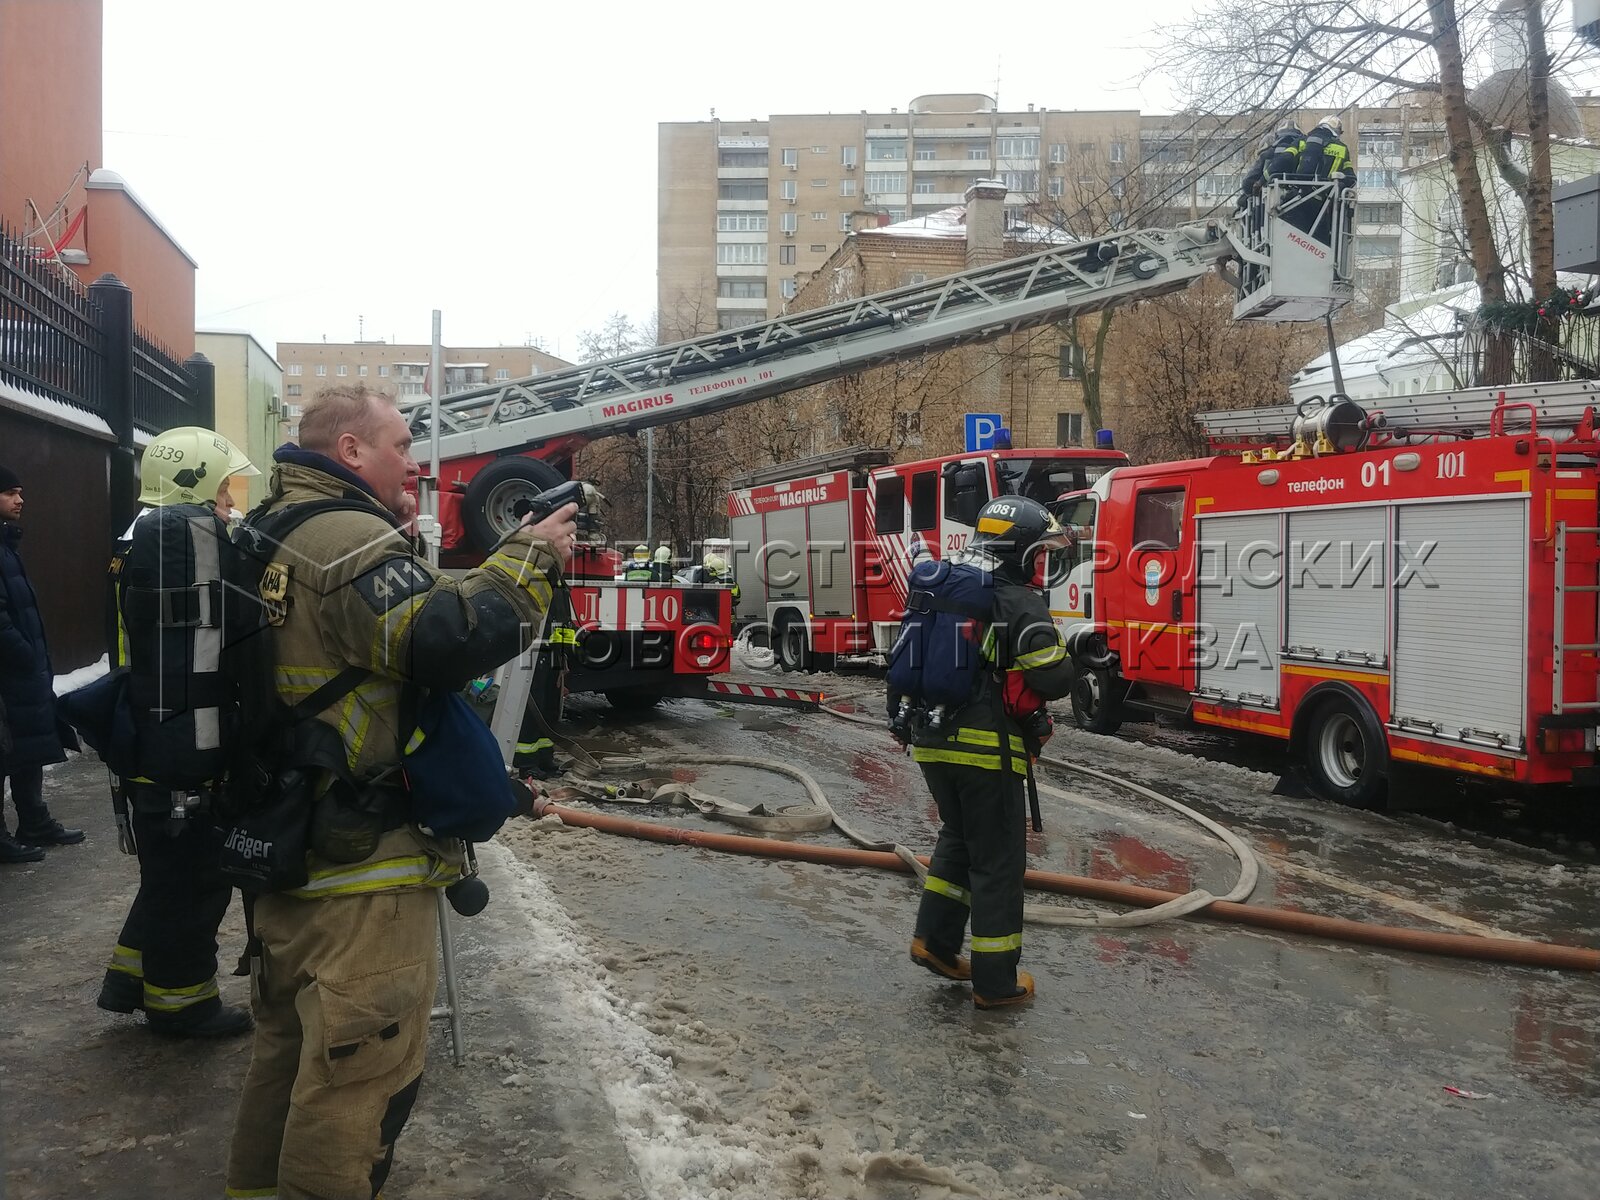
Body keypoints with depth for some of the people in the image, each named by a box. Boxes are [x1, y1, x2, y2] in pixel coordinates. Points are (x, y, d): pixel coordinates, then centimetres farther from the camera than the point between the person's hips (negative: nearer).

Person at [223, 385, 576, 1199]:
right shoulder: (350, 540, -19)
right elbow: (453, 641, -30)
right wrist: (531, 557, -18)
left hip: (283, 849, 11)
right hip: (360, 866, -11)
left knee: (291, 1044, 25)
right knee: (359, 1071, 1)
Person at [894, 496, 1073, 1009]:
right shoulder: (1020, 605, -13)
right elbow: (1055, 681, -16)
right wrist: (1051, 642, 2)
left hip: (932, 745, 7)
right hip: (987, 751, -7)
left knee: (958, 838, 26)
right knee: (997, 861, 5)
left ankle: (934, 940, 24)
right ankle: (996, 982, 14)